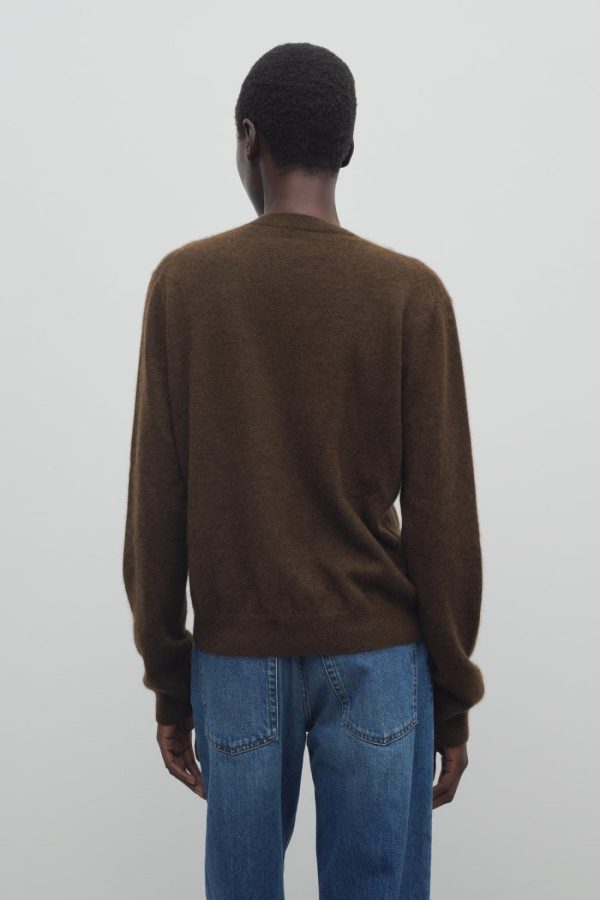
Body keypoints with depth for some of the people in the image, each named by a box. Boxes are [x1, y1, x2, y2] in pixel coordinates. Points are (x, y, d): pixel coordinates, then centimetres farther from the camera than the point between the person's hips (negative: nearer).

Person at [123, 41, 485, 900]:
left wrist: (168, 680, 6)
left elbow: (157, 503, -3)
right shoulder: (411, 293, -5)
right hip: (379, 657, 0)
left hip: (236, 656, 1)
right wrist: (453, 691, 4)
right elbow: (442, 515, -6)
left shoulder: (182, 282, -3)